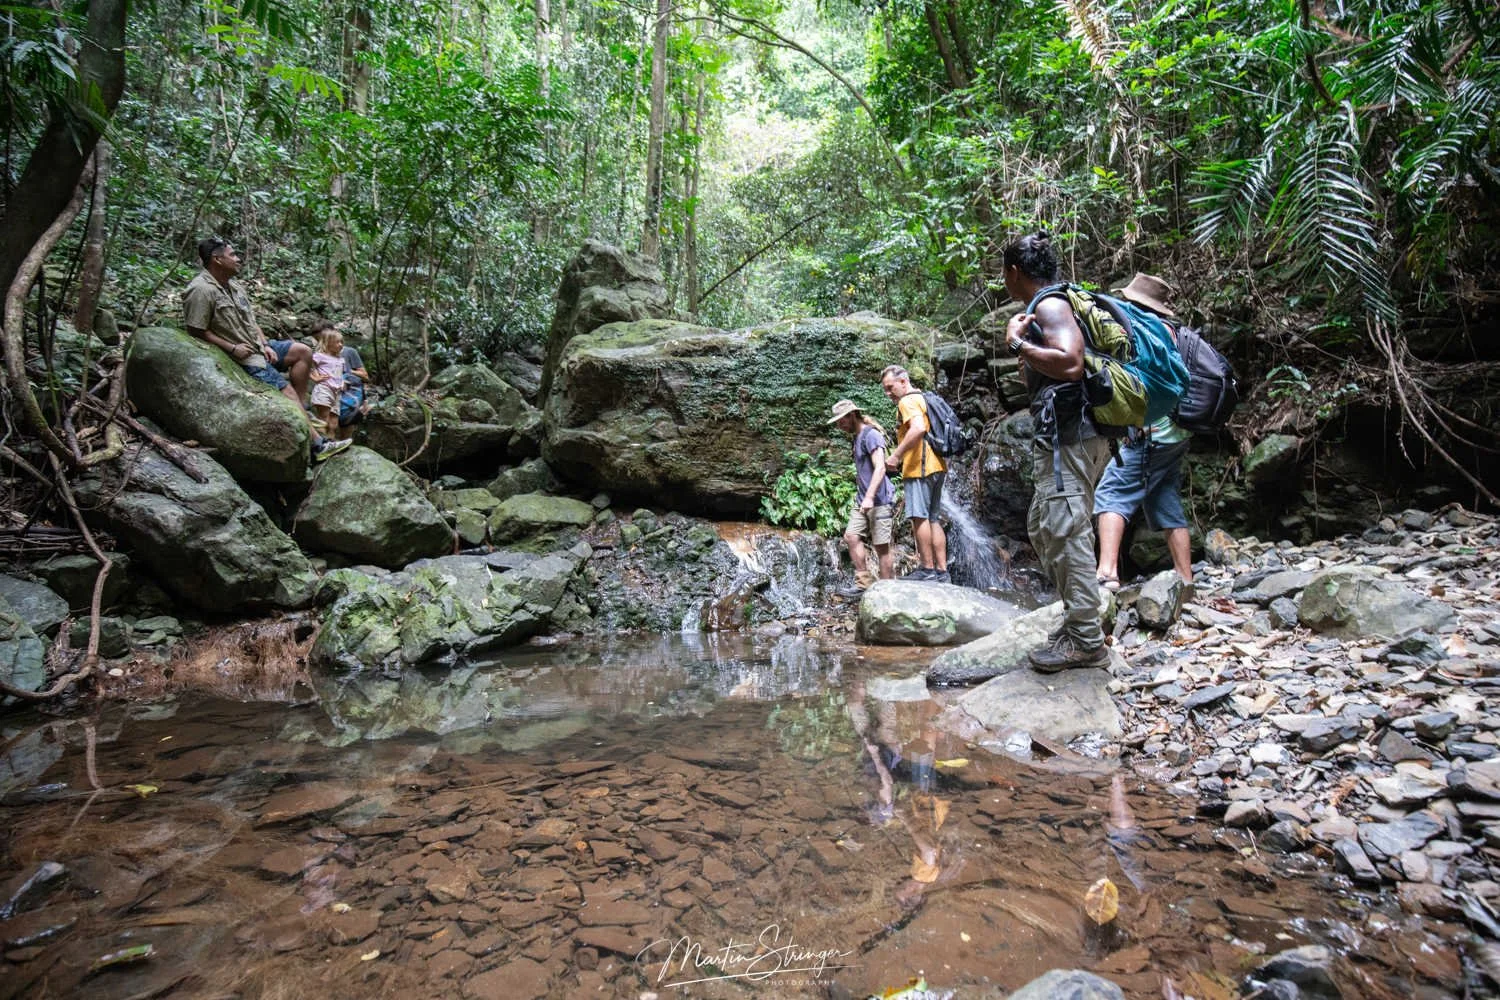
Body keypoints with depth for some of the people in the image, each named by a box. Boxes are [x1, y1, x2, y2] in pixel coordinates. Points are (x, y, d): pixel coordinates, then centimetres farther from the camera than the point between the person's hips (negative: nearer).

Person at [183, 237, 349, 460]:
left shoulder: (233, 286, 11)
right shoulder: (201, 290, -17)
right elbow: (196, 331, -18)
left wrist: (266, 345, 2)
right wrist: (232, 348, -20)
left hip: (258, 346, 10)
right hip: (241, 356, -10)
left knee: (303, 352, 4)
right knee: (286, 389, -17)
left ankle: (298, 411, -1)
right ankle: (317, 443, -18)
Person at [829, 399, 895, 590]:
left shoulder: (870, 435, -11)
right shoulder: (857, 438, 18)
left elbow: (880, 468, -21)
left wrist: (869, 497, -29)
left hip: (878, 500, -9)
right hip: (862, 500, 9)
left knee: (881, 546, -6)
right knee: (851, 537, -5)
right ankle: (864, 582, -2)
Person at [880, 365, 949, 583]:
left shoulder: (908, 401, -6)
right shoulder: (922, 399, 24)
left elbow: (918, 428, -24)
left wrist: (896, 455, -19)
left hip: (920, 467, -10)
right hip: (937, 466, 10)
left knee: (919, 516, -9)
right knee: (932, 519, 8)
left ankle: (927, 569, -9)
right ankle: (941, 571, 7)